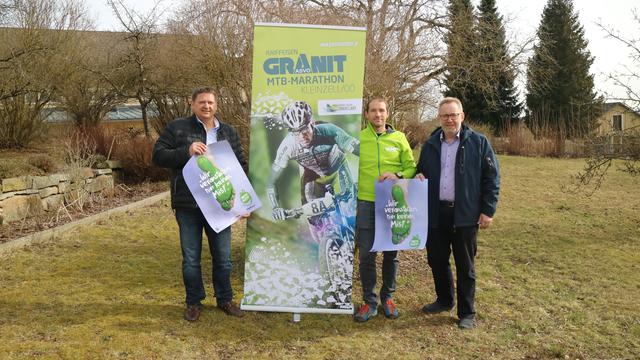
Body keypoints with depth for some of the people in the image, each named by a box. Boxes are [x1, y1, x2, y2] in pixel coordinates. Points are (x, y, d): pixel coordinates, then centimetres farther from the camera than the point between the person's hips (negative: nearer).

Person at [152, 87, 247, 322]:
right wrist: (186, 151, -19)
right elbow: (158, 156, -4)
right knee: (191, 258, 9)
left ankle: (225, 299, 30)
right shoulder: (177, 128, 1)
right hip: (188, 206, -2)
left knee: (223, 257, 12)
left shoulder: (229, 132, 11)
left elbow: (241, 164, 16)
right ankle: (194, 302, 26)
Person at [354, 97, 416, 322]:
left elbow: (411, 167, 7)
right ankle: (369, 302, 17)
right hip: (366, 203, -1)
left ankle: (387, 297, 28)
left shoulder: (399, 138, 4)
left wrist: (398, 176, -13)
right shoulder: (357, 138, 2)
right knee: (366, 254, 2)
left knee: (391, 253, 11)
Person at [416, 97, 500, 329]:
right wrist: (418, 177, -2)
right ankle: (444, 300, 34)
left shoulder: (478, 143, -1)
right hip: (435, 213, 4)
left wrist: (488, 210, -6)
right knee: (437, 260, 13)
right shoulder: (430, 144, 11)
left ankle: (467, 313, 18)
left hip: (465, 214, -4)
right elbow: (421, 170, 23)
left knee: (465, 266, 5)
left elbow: (491, 178, -2)